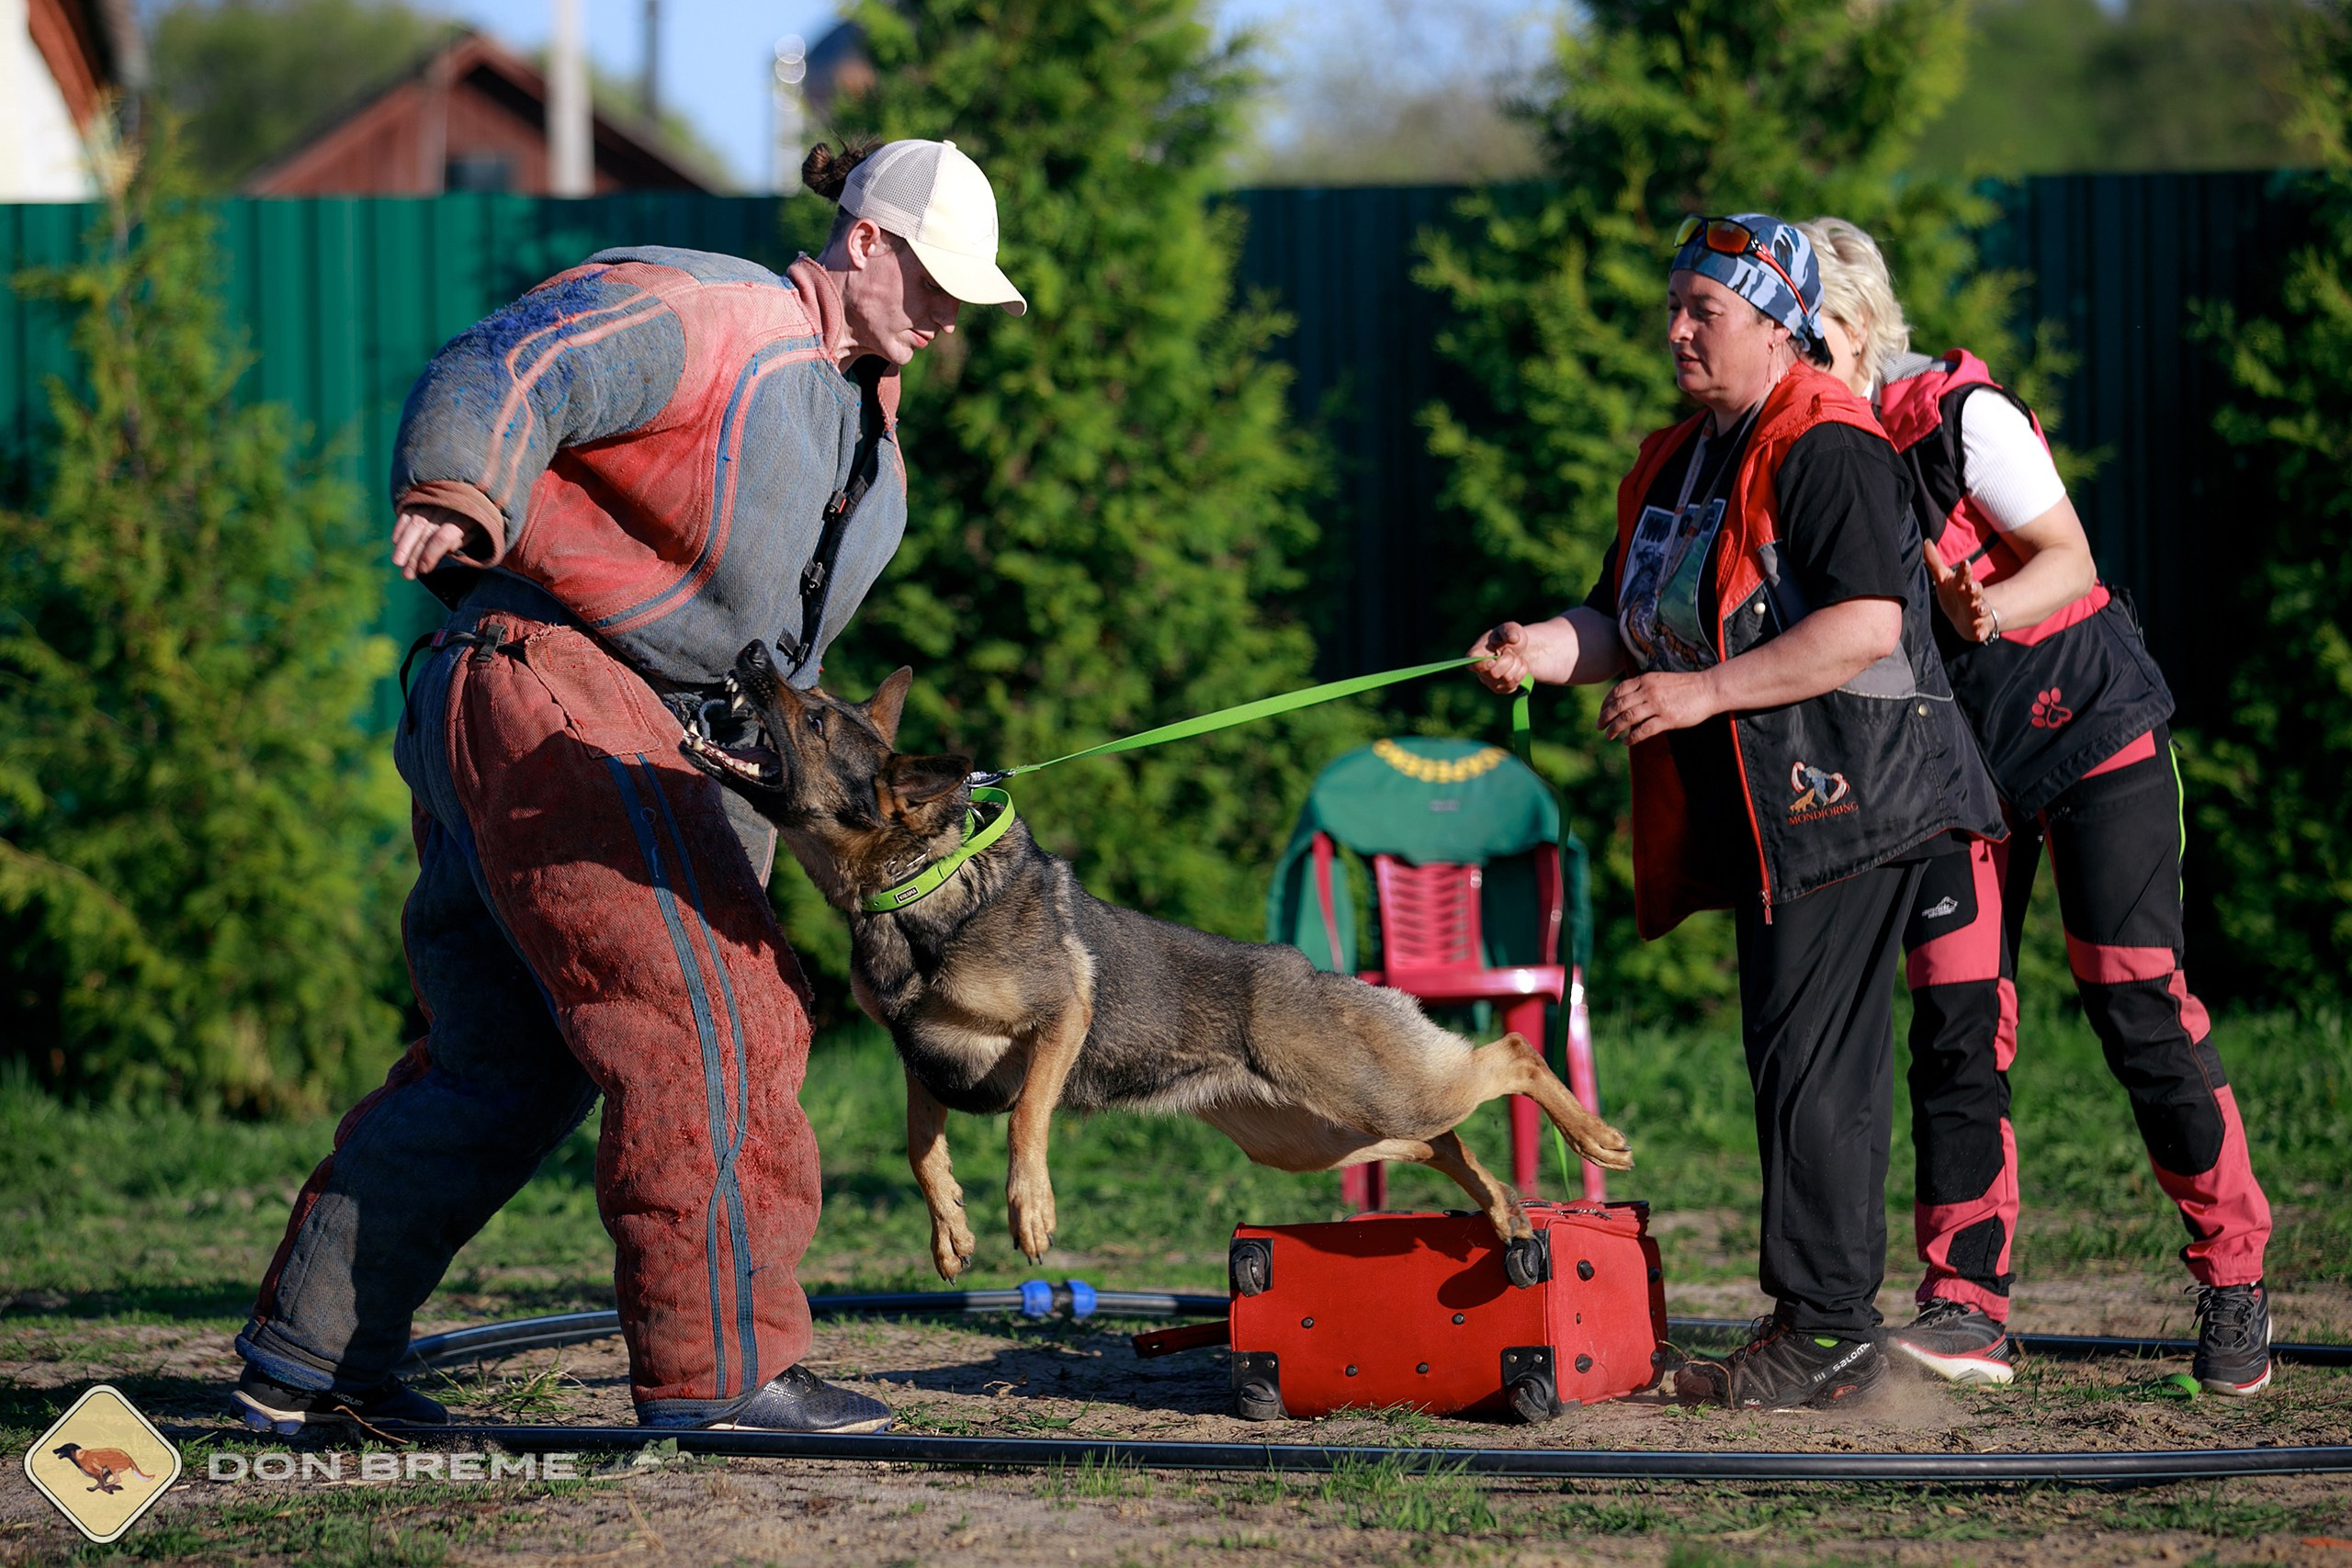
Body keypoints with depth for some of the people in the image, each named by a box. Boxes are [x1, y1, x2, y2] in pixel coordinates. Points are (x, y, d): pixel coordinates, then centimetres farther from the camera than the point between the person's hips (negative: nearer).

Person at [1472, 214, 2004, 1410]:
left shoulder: (1826, 449, -12)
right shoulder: (1681, 463, 18)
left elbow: (1867, 626, -21)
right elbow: (1630, 624, 20)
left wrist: (1701, 694, -22)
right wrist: (1544, 649, -1)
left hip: (1839, 795, -10)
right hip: (1765, 813, 10)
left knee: (1812, 1061, -11)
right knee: (1793, 1060, 10)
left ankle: (1825, 1334, -9)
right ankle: (1824, 1326, 14)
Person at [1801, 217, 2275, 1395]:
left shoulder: (1962, 415, -17)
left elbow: (2069, 558, -18)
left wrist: (1999, 604, -39)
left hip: (2088, 724, -5)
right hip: (1958, 752, 5)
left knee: (2136, 999, -8)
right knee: (1954, 1017, -5)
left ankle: (2231, 1282, 4)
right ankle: (1966, 1309, -5)